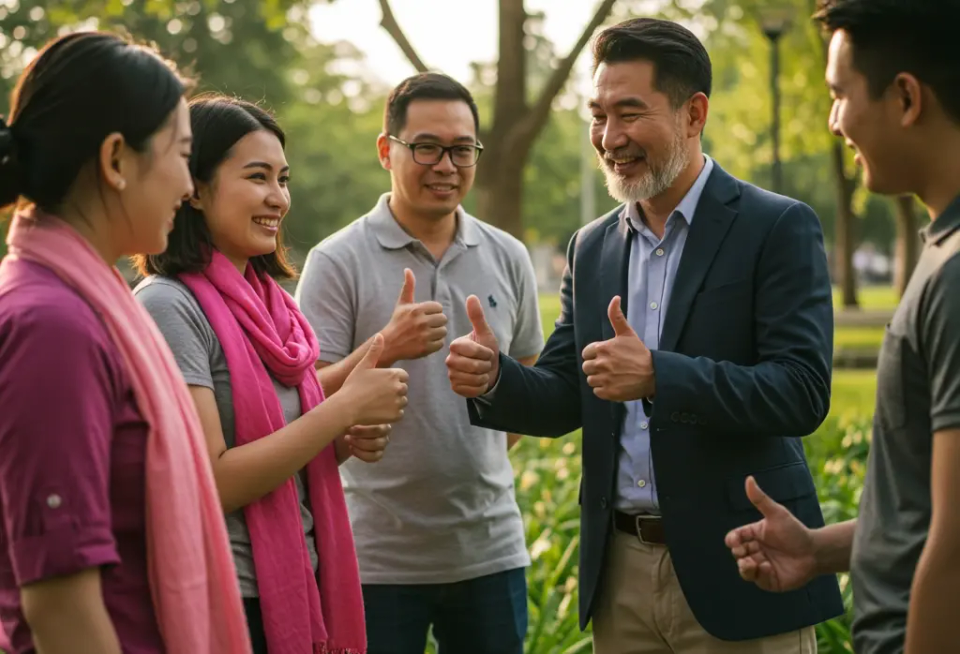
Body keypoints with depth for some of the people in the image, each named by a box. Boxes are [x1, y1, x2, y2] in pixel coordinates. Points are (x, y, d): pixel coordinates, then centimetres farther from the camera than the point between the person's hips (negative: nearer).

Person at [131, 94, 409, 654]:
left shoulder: (272, 301, 8)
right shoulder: (168, 305, -16)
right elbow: (208, 483, -21)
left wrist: (349, 440, -3)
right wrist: (346, 406, -18)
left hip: (301, 587, 7)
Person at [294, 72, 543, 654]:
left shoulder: (508, 258, 7)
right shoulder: (338, 262, -6)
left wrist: (478, 459, 9)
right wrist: (385, 348, -25)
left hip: (491, 547, 4)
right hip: (378, 556, -4)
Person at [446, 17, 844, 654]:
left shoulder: (779, 227, -7)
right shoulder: (592, 248, 10)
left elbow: (804, 392, -17)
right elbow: (563, 401, 10)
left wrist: (658, 375, -28)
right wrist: (494, 376, -11)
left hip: (736, 573, -5)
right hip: (621, 572, 5)